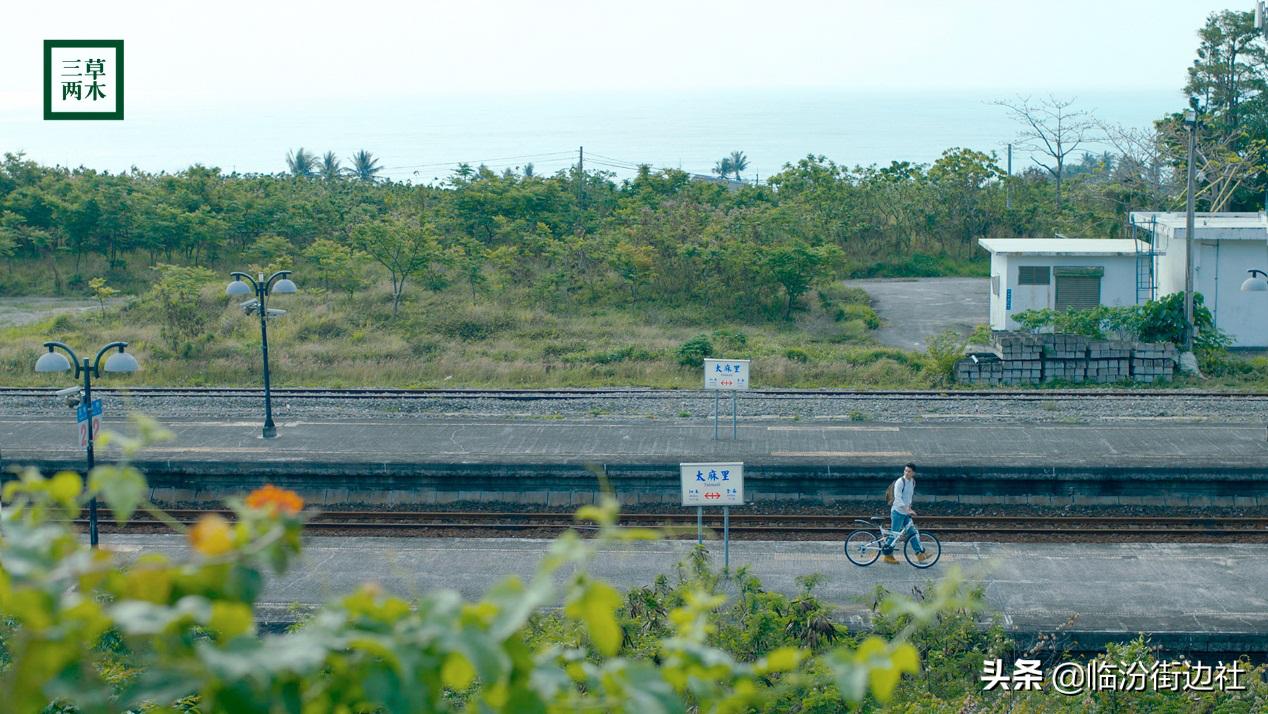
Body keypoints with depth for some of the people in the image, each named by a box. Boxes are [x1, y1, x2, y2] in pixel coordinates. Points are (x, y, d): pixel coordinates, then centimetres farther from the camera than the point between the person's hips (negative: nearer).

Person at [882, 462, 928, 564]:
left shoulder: (913, 482, 7)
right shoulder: (900, 482, -18)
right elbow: (898, 498, -26)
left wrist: (909, 507, 18)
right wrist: (907, 509, -33)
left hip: (906, 512, 7)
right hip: (898, 512, -7)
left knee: (913, 532, 7)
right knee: (894, 534, -1)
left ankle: (920, 554, 10)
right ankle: (888, 555, 11)